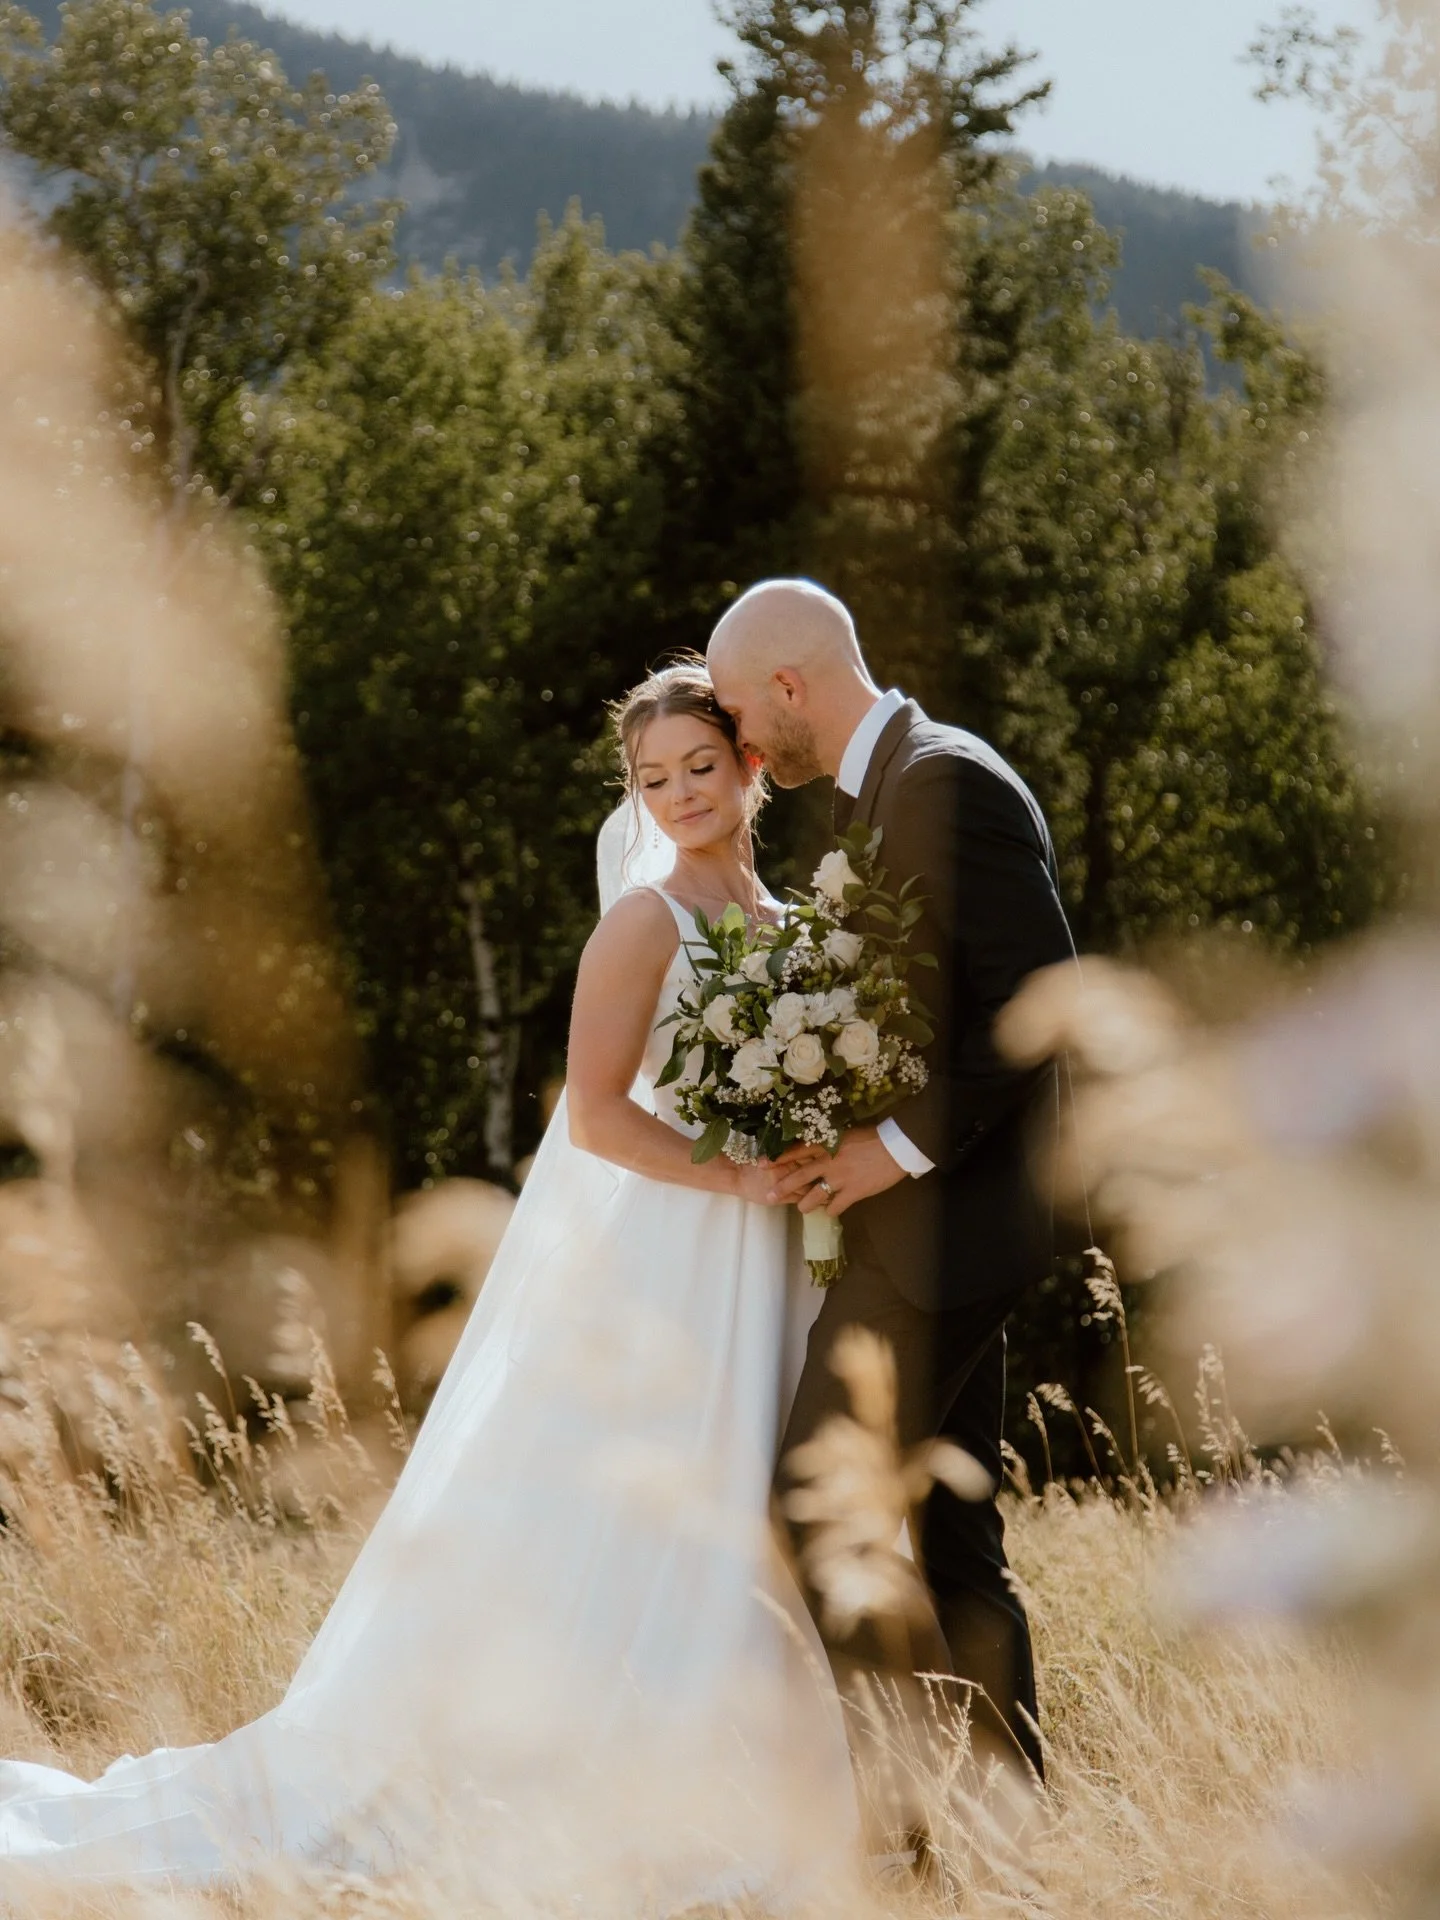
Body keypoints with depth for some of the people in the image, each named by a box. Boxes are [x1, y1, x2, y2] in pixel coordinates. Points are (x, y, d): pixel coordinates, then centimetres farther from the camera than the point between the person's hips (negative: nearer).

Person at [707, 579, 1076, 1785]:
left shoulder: (949, 783, -15)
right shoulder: (886, 791, 17)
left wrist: (900, 1148, -19)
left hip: (941, 1226, -10)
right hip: (930, 1225, 10)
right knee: (949, 1539, 12)